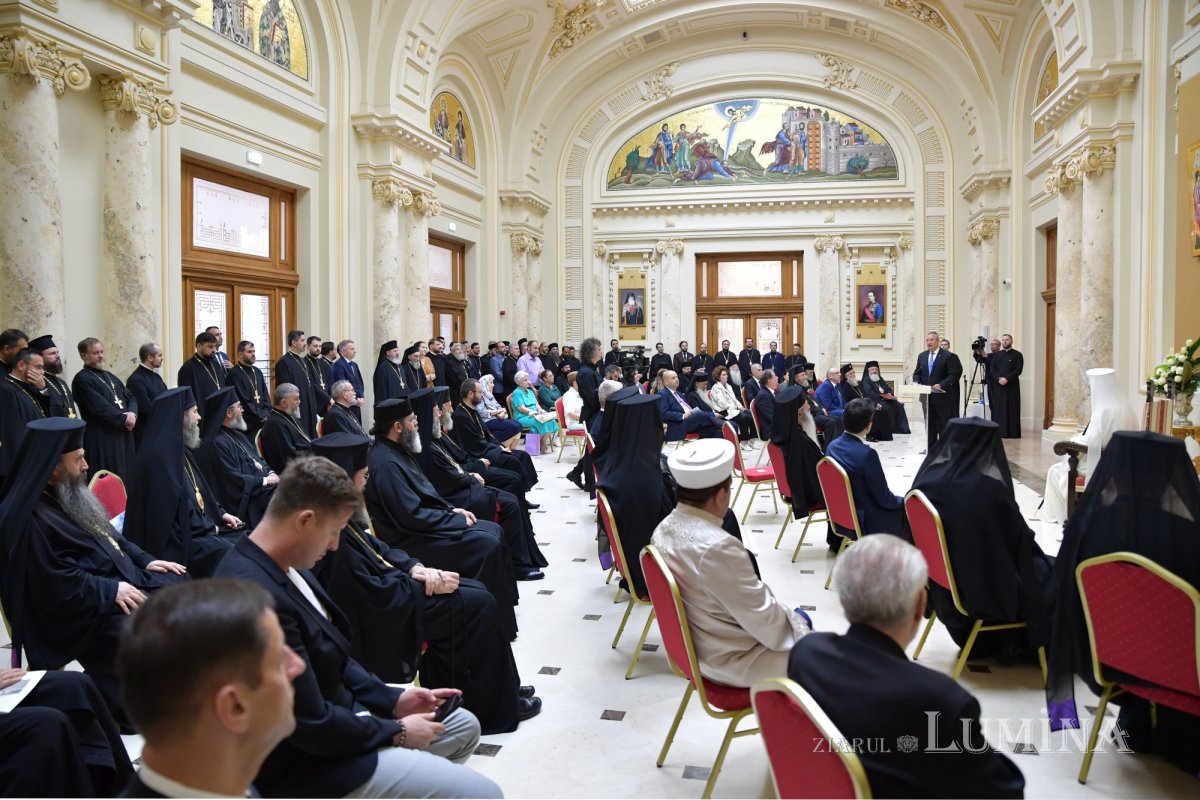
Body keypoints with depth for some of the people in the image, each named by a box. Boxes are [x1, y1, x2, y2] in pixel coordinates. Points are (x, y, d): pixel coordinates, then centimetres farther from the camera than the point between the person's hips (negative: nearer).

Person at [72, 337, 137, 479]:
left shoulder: (109, 376, 18)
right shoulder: (82, 379, -9)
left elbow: (131, 396, 13)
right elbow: (99, 407, -18)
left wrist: (132, 413, -7)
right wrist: (123, 419, -12)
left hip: (123, 435, 8)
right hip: (102, 439, -8)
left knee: (125, 477, 11)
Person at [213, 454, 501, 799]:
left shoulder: (284, 566, 0)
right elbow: (312, 726, -26)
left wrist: (393, 699, 4)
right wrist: (395, 732, -11)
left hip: (333, 714, 10)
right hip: (306, 763, -10)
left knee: (464, 725, 20)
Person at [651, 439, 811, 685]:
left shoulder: (665, 529, -5)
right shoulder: (718, 547, -32)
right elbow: (763, 618, -22)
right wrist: (797, 624, -2)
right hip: (731, 660, -8)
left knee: (799, 618, 22)